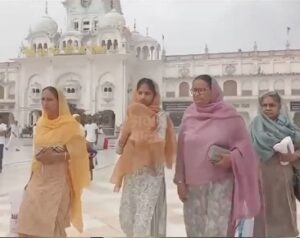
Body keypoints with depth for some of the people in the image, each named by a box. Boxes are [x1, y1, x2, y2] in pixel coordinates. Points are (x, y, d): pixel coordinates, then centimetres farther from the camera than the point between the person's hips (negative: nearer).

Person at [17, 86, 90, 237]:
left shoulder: (69, 124, -9)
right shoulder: (40, 123, 8)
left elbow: (79, 152, -14)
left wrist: (57, 157, -22)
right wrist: (31, 177, 16)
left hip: (58, 179, -5)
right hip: (39, 178, 5)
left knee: (52, 223, -2)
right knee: (28, 221, 2)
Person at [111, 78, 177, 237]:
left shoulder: (161, 117, -4)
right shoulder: (131, 116, 6)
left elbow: (159, 143, -14)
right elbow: (119, 148, 6)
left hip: (152, 174, -4)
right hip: (132, 173, 4)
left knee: (145, 219, -7)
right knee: (128, 216, 12)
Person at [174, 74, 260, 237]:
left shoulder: (229, 115, -5)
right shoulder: (189, 115, 4)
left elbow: (244, 144, -1)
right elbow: (182, 150, 6)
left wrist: (232, 159, -21)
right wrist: (180, 180, 4)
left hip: (221, 182, -3)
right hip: (193, 183, 3)